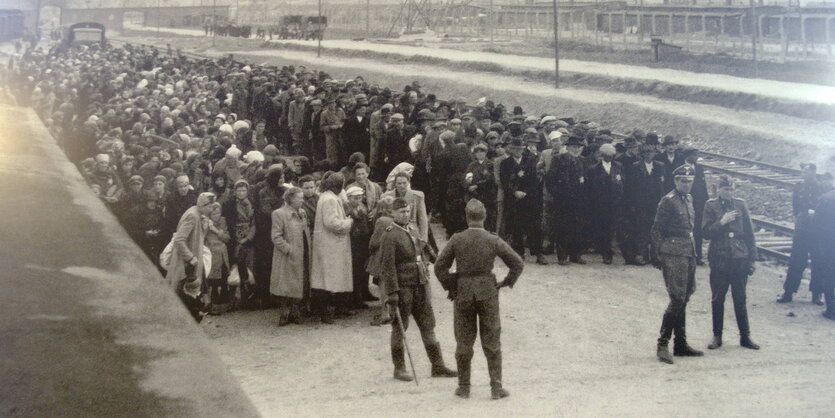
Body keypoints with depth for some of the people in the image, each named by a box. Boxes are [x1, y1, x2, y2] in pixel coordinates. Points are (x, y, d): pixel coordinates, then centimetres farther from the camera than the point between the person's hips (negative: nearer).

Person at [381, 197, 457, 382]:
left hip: (421, 285, 7)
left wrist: (426, 277, 18)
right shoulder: (390, 235, -12)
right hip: (402, 287, -7)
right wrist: (392, 293, -19)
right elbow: (387, 266, -16)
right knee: (399, 327, 3)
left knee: (428, 325, 9)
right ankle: (399, 368, 13)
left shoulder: (413, 229, 11)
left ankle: (437, 366, 15)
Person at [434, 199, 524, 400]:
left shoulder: (456, 240, -7)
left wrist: (450, 286, 7)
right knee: (492, 342, 8)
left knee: (464, 343, 10)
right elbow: (518, 263, -5)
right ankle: (496, 387, 8)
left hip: (463, 294, 0)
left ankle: (464, 387, 16)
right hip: (488, 293, 0)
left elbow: (439, 266, -6)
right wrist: (506, 283, 8)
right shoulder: (493, 240, -7)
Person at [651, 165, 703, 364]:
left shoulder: (688, 200, 15)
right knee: (677, 299, -13)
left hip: (688, 254, 8)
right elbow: (657, 230, -10)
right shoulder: (668, 201, -9)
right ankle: (662, 345, -8)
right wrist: (657, 256, -12)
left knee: (683, 299, 11)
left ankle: (681, 344, 18)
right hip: (673, 254, -8)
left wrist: (694, 252, 19)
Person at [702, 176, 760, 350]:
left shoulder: (740, 204, 6)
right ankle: (717, 336, 15)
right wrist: (721, 222, -16)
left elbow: (749, 233, 8)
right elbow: (706, 232, -2)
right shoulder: (711, 206, 2)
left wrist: (751, 258, 4)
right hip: (719, 259, -1)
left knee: (740, 299, 6)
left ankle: (745, 336, 13)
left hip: (739, 258, 1)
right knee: (717, 299, 5)